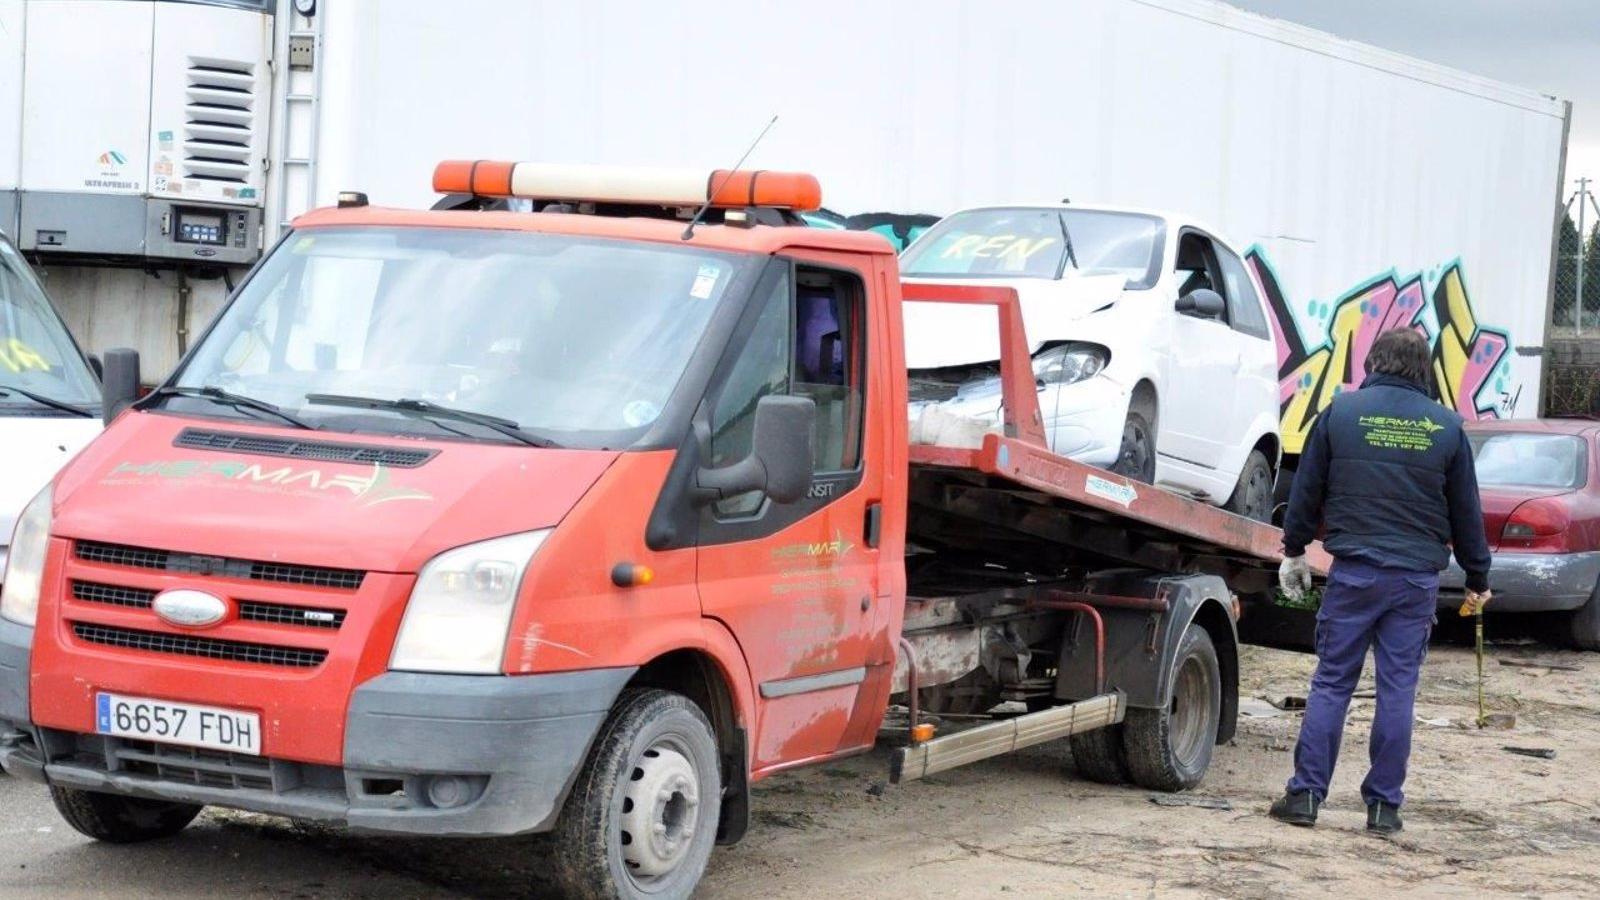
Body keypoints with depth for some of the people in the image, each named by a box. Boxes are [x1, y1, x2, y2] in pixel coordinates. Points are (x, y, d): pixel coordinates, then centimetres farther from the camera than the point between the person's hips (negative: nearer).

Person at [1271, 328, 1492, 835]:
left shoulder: (1341, 413, 1)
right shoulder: (1447, 427, 4)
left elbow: (1306, 492, 6)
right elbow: (1466, 512, 10)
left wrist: (1294, 552, 19)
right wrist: (1477, 579, 20)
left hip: (1354, 571, -1)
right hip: (1418, 578, 1)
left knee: (1331, 684, 4)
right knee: (1398, 689, 5)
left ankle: (1306, 794, 3)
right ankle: (1384, 805, 7)